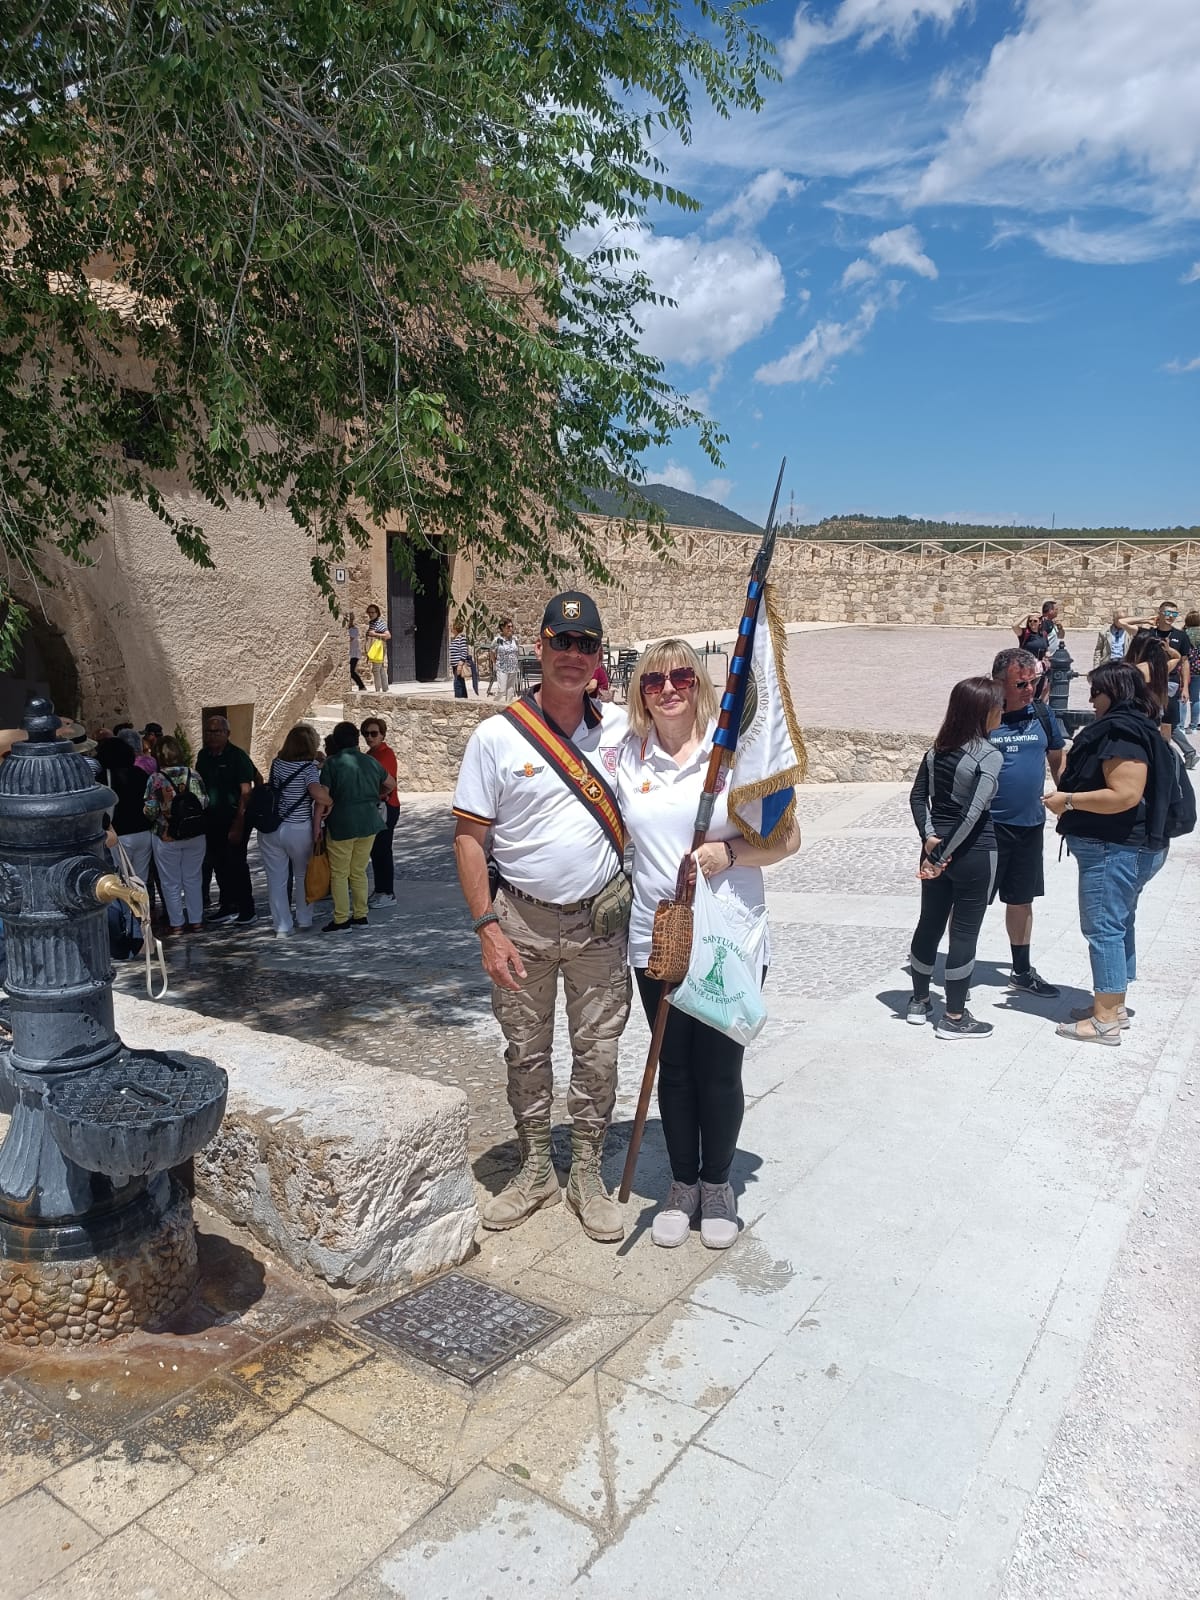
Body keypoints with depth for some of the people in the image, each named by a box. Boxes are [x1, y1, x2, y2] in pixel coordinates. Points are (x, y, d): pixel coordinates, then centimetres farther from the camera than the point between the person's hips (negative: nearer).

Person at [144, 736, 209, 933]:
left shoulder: (155, 779, -11)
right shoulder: (194, 776, -5)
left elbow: (150, 810, -11)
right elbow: (205, 804, -3)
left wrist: (160, 814, 10)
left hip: (166, 837, -2)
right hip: (194, 835, 2)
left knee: (171, 882, 10)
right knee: (193, 879, 14)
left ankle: (176, 924, 15)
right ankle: (196, 921, 19)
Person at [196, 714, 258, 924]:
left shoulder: (238, 756, -10)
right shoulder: (203, 756, 9)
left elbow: (246, 792, -14)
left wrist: (238, 824, -19)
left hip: (234, 820, -6)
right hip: (212, 821, 6)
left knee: (236, 864, -3)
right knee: (219, 864, 12)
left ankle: (246, 910, 7)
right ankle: (228, 907, 24)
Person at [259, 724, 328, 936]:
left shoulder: (276, 763, 2)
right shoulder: (309, 768, -14)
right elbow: (319, 795, -29)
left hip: (270, 829, 3)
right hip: (299, 830, -3)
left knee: (276, 879, 10)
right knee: (303, 876, 18)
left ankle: (282, 927, 12)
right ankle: (304, 921, 29)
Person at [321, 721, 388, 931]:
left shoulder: (332, 763, -7)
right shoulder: (370, 762, 7)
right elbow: (390, 784, 22)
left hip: (342, 824, -5)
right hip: (369, 823, 5)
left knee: (339, 874, 5)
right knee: (359, 872, 15)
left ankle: (341, 920, 5)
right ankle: (361, 916, 18)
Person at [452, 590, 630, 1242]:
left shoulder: (622, 728, 0)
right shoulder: (496, 736, -6)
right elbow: (469, 836, -4)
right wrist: (487, 926, -10)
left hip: (600, 922, 1)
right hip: (521, 921, -1)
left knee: (598, 1052, 9)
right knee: (525, 1051, 12)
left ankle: (588, 1177, 27)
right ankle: (535, 1173, 31)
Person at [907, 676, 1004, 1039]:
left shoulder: (938, 749, 4)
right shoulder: (990, 756, -16)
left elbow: (917, 796, 3)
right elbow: (973, 812, -22)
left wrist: (930, 837, -4)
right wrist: (943, 855, -18)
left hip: (937, 847, 6)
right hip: (974, 854, -6)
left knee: (929, 924, 17)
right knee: (965, 933, 4)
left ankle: (919, 1001, 31)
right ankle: (954, 1017, 12)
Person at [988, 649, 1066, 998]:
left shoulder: (1042, 715, 3)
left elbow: (1059, 760, 15)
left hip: (1030, 825, 5)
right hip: (986, 826, -5)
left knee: (1021, 900, 18)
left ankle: (1022, 972, 32)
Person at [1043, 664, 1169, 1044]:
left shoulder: (1120, 731, -18)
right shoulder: (1129, 727, 16)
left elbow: (1125, 795, -27)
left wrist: (1069, 801, -19)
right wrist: (1071, 798, 17)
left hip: (1114, 848, -11)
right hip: (1129, 845, 11)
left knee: (1103, 928, -6)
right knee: (1117, 924, 16)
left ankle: (1105, 1021, -1)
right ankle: (1114, 1006, 26)